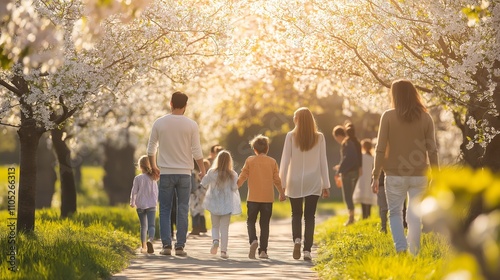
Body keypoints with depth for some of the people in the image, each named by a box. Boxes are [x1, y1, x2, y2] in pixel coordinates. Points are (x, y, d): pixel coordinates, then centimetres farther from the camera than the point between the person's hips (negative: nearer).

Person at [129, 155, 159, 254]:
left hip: (140, 205, 0)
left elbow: (134, 191, 0)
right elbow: (156, 192, 10)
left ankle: (144, 246, 14)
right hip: (151, 205, 0)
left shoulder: (137, 178, -5)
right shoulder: (153, 178, 3)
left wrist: (132, 202, 16)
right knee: (151, 225, -8)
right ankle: (150, 240, -35)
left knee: (143, 226, 12)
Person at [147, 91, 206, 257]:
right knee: (182, 211, 4)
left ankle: (166, 245, -1)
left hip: (166, 173, 0)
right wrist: (202, 170, 12)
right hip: (184, 173, 0)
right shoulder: (191, 125, -4)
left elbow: (151, 149, 6)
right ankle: (180, 246, 2)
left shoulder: (159, 123, 0)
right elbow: (197, 151, -2)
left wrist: (153, 166, 22)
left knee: (165, 210, 6)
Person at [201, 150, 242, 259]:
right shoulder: (232, 174, -8)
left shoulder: (212, 172, -7)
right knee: (224, 228, 4)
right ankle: (223, 250, -1)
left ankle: (215, 240, -13)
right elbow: (234, 188, -11)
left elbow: (203, 183, -2)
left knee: (215, 226, 15)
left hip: (214, 204, 0)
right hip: (227, 205, 0)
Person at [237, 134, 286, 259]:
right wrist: (281, 193, 20)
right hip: (268, 198, 1)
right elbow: (276, 179, 6)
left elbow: (242, 177, 0)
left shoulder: (250, 160, -1)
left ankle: (253, 240, -17)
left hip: (253, 198, -1)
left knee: (251, 221, 10)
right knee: (264, 224, 7)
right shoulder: (272, 162, 3)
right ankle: (263, 251, 2)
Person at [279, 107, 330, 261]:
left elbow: (285, 160, -4)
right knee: (309, 216, 5)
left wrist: (281, 183, 1)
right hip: (313, 183, 1)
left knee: (296, 214, 13)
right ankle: (307, 250, -2)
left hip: (294, 182, 0)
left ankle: (297, 239, -12)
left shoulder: (291, 136, -4)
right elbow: (323, 162, 1)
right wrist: (326, 185, 6)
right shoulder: (319, 137, 0)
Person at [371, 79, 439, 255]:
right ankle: (413, 253, 8)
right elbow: (432, 150, 1)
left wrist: (376, 176, 0)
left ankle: (401, 249, -8)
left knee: (395, 213, 10)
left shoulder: (388, 116, -5)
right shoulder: (425, 118, 1)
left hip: (395, 175, -1)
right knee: (415, 215, 9)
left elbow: (380, 149, -6)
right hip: (419, 175, 1)